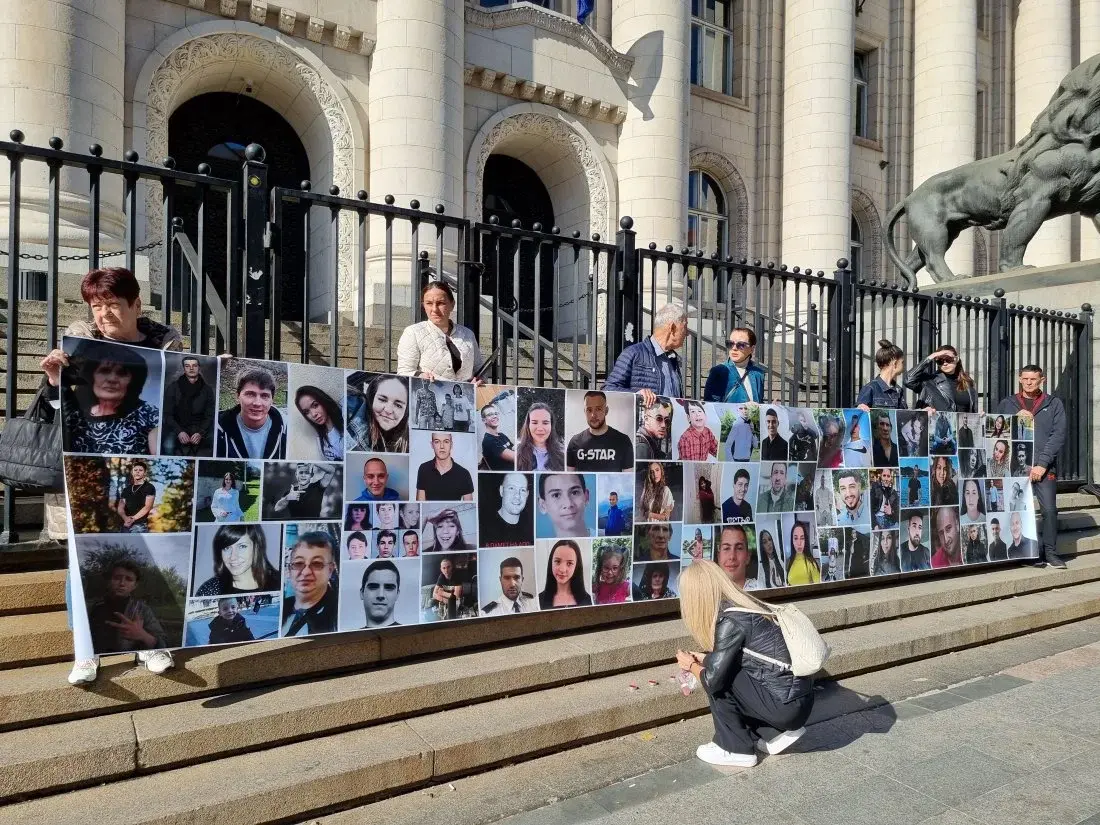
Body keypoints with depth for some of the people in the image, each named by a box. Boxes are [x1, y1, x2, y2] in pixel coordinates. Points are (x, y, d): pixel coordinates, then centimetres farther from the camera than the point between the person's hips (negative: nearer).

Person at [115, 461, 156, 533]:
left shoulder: (149, 488, 2)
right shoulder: (126, 489, 18)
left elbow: (147, 507, -7)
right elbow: (120, 508, 11)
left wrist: (133, 519, -16)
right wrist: (125, 518, -11)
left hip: (140, 525, -5)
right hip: (126, 525, 5)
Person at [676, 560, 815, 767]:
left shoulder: (731, 622, -18)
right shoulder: (744, 606, 7)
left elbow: (712, 680, -15)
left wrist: (692, 666, 4)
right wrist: (702, 659, 20)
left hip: (786, 705, -8)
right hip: (799, 700, 8)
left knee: (719, 681, -4)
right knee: (726, 671, 16)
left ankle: (736, 750, 7)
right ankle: (775, 733, 16)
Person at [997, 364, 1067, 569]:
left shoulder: (1054, 404, 9)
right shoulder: (1006, 404, 12)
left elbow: (1058, 436, 1)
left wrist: (1042, 464, -8)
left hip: (1045, 467, -1)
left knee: (1049, 509, -6)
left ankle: (1050, 552, 6)